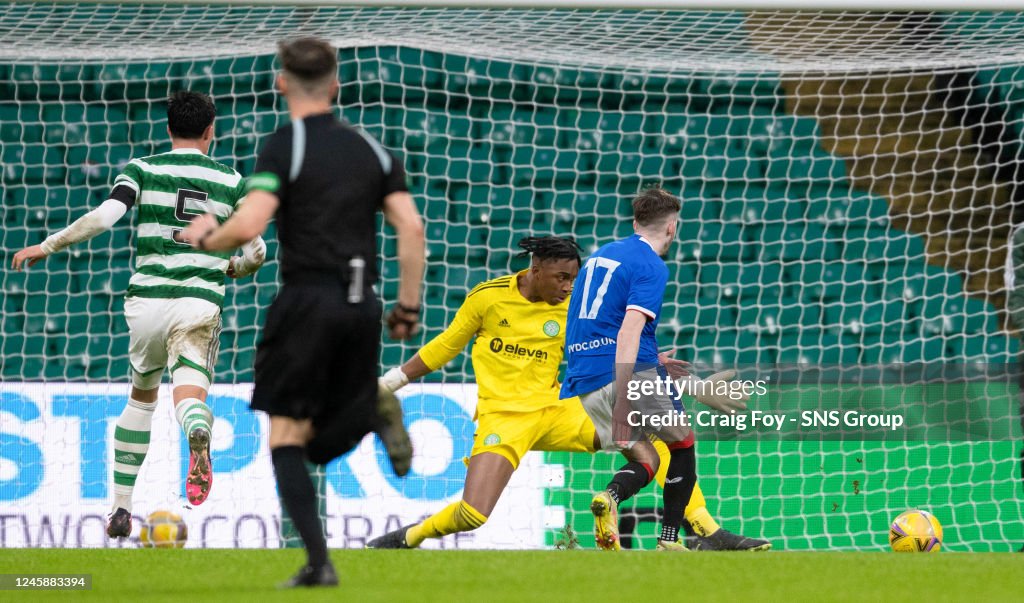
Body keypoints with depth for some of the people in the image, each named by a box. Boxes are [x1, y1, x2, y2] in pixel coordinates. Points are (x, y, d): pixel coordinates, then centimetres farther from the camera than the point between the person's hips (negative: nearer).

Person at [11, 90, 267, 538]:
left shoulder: (142, 170, 4)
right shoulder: (231, 182, 10)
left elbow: (103, 218, -10)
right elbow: (256, 253, 11)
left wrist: (46, 247, 0)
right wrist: (227, 269, 33)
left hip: (146, 299, 1)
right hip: (200, 304, -1)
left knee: (141, 396, 22)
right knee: (188, 396, -12)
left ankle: (121, 510, 22)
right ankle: (198, 434, -53)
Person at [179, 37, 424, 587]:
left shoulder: (284, 147, -5)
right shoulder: (370, 148, 12)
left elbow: (248, 225, -17)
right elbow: (411, 228, 5)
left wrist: (205, 237, 4)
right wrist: (409, 307, 12)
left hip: (307, 299, -5)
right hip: (361, 304, 5)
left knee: (287, 436, 4)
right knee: (321, 444, 15)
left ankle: (319, 562, -11)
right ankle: (374, 413, -18)